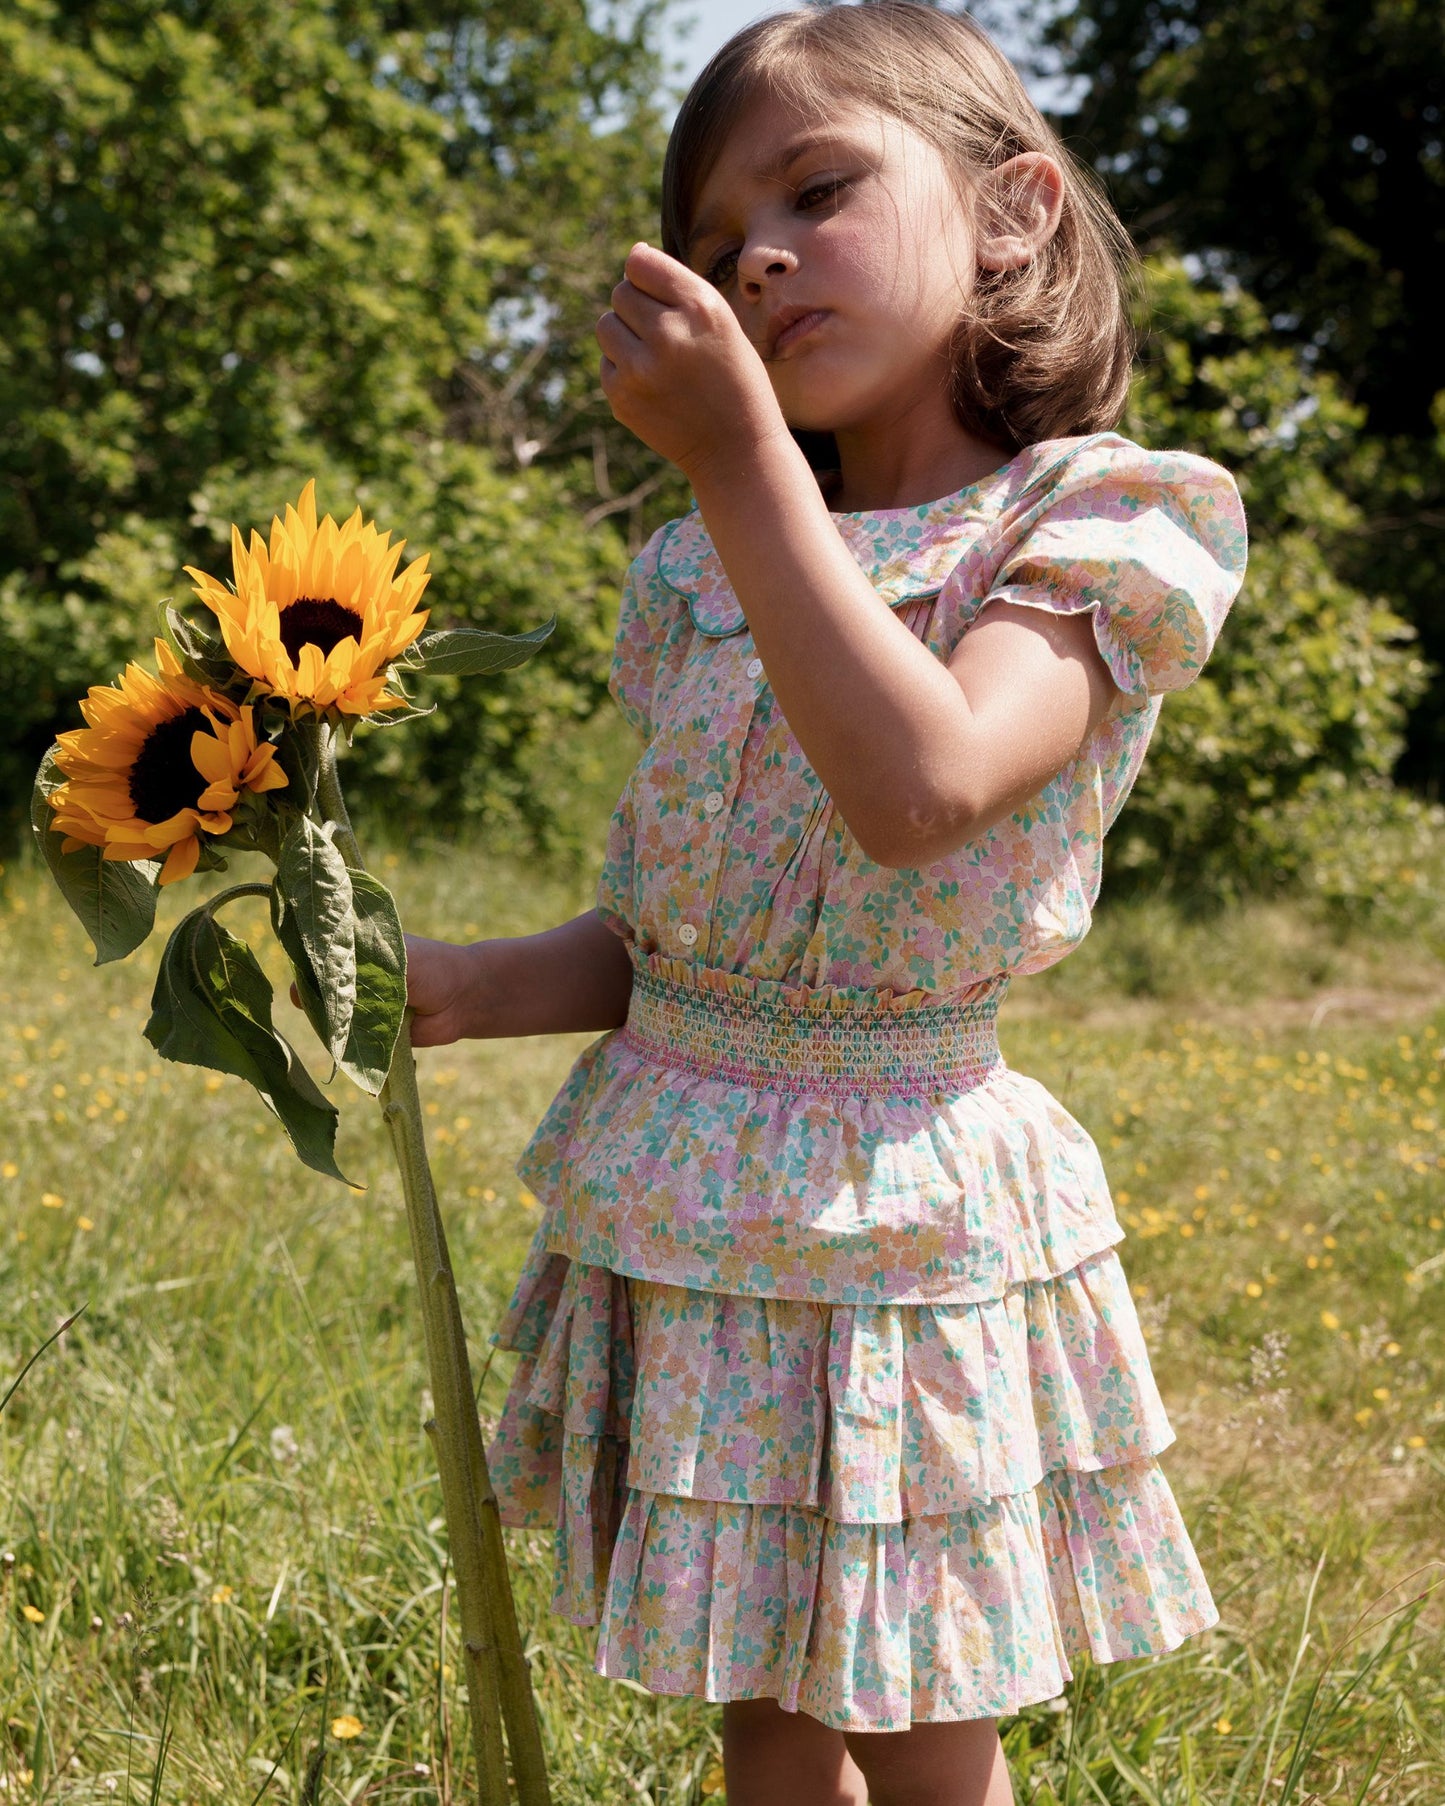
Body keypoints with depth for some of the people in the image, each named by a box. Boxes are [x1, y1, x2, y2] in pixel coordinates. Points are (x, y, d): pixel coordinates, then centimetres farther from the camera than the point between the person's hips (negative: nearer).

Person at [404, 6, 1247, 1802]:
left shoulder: (1094, 523, -8)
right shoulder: (700, 574, 9)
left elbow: (923, 793, -27)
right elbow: (662, 935, 12)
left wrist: (740, 451, -27)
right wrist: (467, 985, -5)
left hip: (897, 1215, -5)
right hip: (678, 1209, 6)